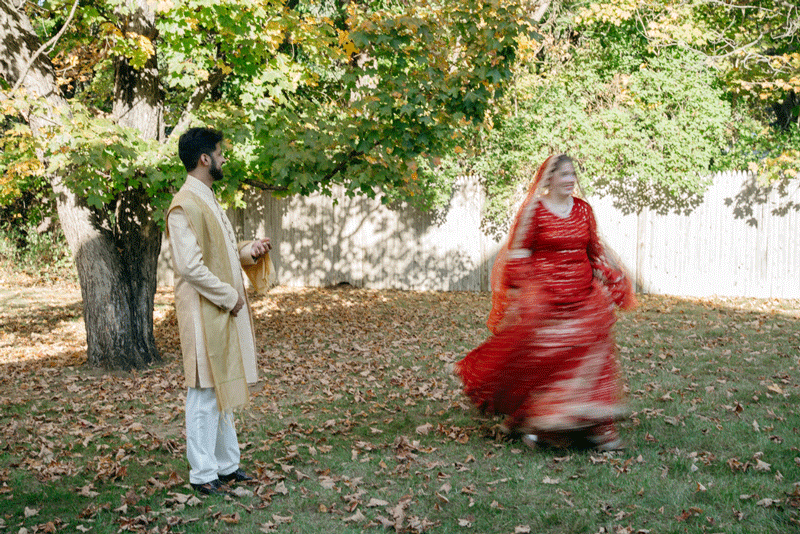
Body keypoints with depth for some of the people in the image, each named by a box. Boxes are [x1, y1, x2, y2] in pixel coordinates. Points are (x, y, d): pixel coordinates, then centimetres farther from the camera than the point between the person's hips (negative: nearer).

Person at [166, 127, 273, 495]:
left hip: (225, 313, 10)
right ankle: (203, 474, 7)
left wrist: (249, 251, 2)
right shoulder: (184, 207, -16)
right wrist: (229, 297, -16)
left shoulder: (208, 201, 16)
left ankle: (226, 464, 26)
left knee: (223, 390, 16)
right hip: (204, 313, -10)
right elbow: (190, 267, -22)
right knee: (205, 394, -3)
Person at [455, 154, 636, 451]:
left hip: (583, 298, 5)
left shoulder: (583, 209, 10)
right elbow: (518, 254, -6)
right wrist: (521, 295, -11)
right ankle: (532, 424, 18)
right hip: (544, 298, -5)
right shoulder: (533, 211, -5)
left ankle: (594, 426, 9)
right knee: (540, 359, -1)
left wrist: (611, 287, 13)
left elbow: (595, 251, 17)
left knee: (590, 355, 1)